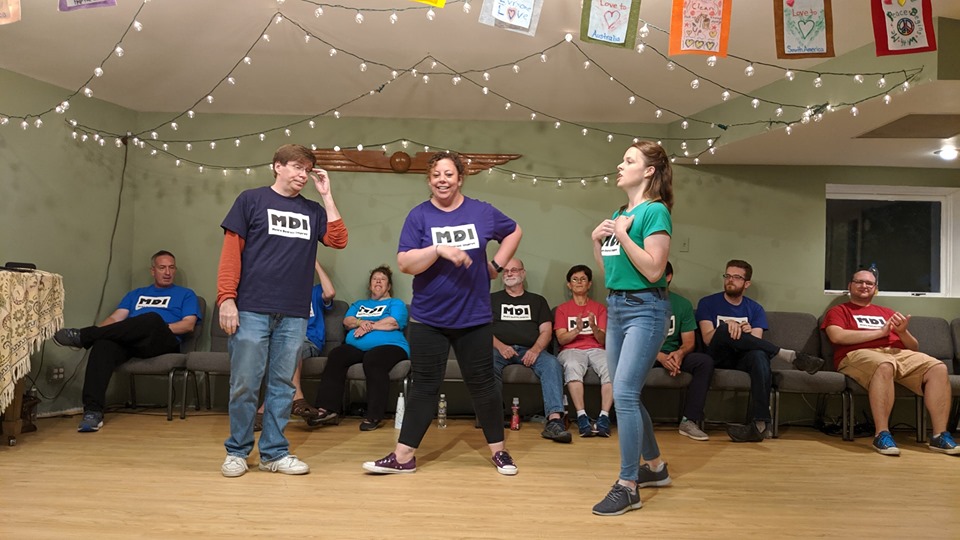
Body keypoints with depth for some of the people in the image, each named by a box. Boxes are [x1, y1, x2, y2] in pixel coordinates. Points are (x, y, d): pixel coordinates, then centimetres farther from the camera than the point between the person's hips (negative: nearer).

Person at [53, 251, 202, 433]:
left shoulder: (185, 294, 21)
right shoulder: (136, 294, 33)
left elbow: (188, 324, 5)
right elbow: (115, 318, 19)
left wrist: (158, 329, -9)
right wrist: (97, 331, -2)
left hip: (164, 343, -3)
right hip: (129, 342, 3)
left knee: (153, 319, -37)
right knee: (103, 344, -33)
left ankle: (82, 336, -28)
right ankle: (92, 411, -41)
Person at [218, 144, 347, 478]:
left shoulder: (313, 210, 15)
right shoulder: (251, 200, 5)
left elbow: (338, 240, -1)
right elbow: (231, 251, 0)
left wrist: (326, 195, 2)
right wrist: (226, 298, -9)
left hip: (294, 315, 3)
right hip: (252, 310, -3)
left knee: (282, 386, 8)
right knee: (244, 385, 2)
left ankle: (274, 453, 18)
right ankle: (237, 451, 18)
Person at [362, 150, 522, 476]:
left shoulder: (482, 212, 2)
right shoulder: (419, 216, -3)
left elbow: (514, 231, 20)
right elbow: (404, 263, -12)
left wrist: (496, 265, 9)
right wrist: (439, 249, -25)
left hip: (474, 317, 1)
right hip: (428, 318, -1)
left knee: (482, 383, 9)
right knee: (424, 386, 5)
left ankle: (499, 451, 23)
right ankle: (403, 456, 15)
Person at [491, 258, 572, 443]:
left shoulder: (537, 300, 23)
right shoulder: (492, 299, 20)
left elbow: (546, 331, 10)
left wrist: (536, 349, -12)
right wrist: (500, 346, -13)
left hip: (530, 350, 1)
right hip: (500, 349, -1)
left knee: (552, 364, -32)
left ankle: (554, 421, -42)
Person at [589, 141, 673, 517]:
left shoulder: (655, 211, -10)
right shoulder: (619, 213, 14)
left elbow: (653, 270, -19)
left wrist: (623, 235, -19)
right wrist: (596, 240, 3)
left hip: (644, 310, -9)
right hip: (615, 307, 9)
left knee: (624, 394, -13)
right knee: (627, 395, 14)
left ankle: (628, 487, -2)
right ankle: (655, 466, 31)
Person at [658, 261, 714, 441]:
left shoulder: (683, 304, 7)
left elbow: (689, 341, 4)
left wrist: (679, 353, -21)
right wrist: (660, 356, -26)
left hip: (673, 355, 3)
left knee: (705, 361, -23)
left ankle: (689, 421, -23)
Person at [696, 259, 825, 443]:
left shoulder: (755, 309, 14)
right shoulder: (707, 303, 7)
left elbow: (756, 342, 0)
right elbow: (708, 339, -5)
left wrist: (747, 333, -22)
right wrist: (727, 326, -24)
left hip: (744, 359, 2)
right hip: (719, 360, -2)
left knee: (759, 355, -36)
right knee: (723, 329, -33)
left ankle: (759, 424, -46)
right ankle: (789, 355, -26)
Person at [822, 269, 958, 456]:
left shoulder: (887, 313, 29)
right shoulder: (839, 311, 16)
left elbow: (914, 347, 25)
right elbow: (837, 336, -6)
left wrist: (903, 332, 1)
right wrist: (880, 332, -4)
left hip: (900, 354, 5)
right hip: (859, 354, -5)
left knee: (939, 368, -23)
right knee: (884, 366, -40)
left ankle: (940, 435, -21)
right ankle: (882, 434, -36)